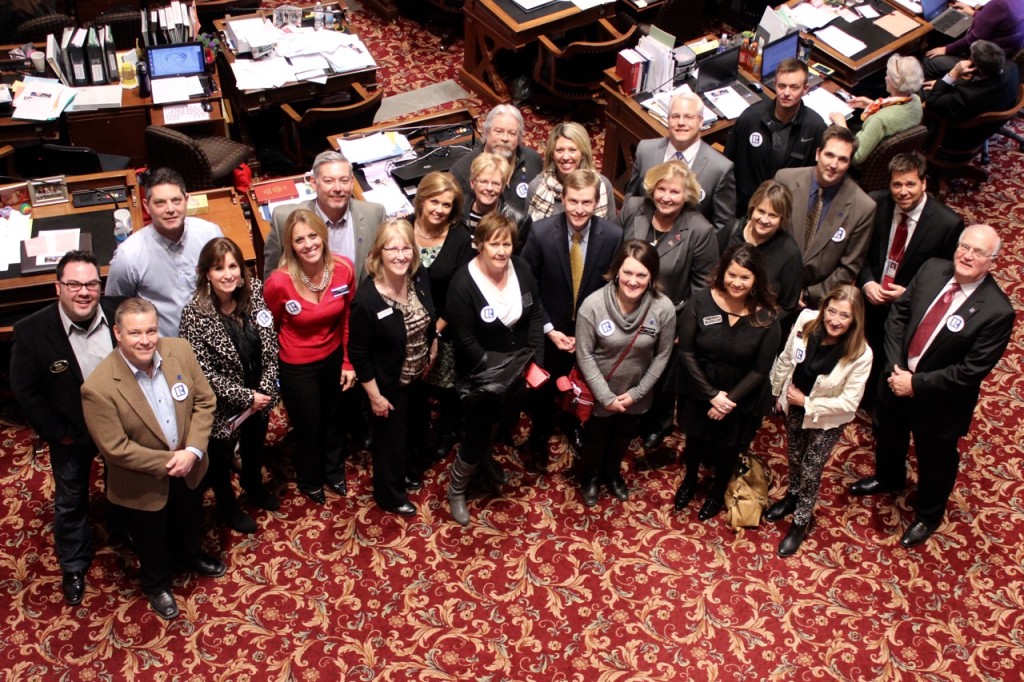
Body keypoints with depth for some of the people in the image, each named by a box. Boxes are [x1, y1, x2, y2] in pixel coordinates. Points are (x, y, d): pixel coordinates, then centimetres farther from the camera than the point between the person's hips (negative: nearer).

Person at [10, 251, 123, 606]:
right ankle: (73, 567, 42)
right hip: (71, 435, -1)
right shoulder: (31, 332, -23)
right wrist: (58, 433, -13)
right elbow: (26, 392, -14)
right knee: (70, 502, 19)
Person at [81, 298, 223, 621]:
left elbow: (204, 401, -10)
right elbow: (115, 448, -26)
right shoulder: (99, 387, -32)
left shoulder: (180, 350, -19)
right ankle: (156, 584, 54)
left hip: (187, 466, 4)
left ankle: (189, 555, 64)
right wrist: (168, 462, -23)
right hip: (142, 483, -4)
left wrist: (193, 452, -21)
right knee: (152, 541, 23)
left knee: (189, 520, 32)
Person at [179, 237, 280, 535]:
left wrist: (265, 388, -15)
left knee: (255, 445, 30)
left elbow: (270, 345, -6)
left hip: (260, 396, 4)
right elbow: (203, 372, -23)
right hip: (223, 404, -4)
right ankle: (227, 505, 49)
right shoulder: (195, 314, -26)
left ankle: (254, 487, 59)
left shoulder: (254, 293, -13)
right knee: (221, 456, 21)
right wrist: (246, 397, -20)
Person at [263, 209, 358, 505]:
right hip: (297, 366, -3)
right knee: (308, 426, 19)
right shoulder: (279, 282, -29)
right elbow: (269, 327, -9)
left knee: (333, 418, 26)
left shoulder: (344, 269, -19)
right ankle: (309, 480, 49)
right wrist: (272, 372, 3)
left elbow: (347, 318, -3)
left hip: (333, 357, 4)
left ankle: (333, 471, 54)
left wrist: (348, 361, 3)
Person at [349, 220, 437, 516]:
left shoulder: (419, 278, -15)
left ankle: (405, 469, 58)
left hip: (418, 376, 6)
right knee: (390, 436, 16)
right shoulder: (367, 299, -33)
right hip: (388, 383, -6)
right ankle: (390, 494, 42)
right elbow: (358, 354, -23)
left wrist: (432, 349, 12)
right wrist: (375, 395, -17)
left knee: (417, 426, 28)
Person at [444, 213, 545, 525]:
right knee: (477, 435, 3)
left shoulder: (521, 269, -10)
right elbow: (465, 341, -22)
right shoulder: (463, 284, -25)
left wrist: (535, 361, -10)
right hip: (481, 374, -5)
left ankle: (487, 457, 60)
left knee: (501, 420, 27)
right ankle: (456, 490, 30)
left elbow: (535, 316, -2)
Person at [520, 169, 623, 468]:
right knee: (544, 388, 19)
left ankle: (572, 424, 55)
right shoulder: (541, 232, -22)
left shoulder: (613, 236, -19)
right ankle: (540, 436, 47)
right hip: (551, 329, -1)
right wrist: (549, 329, -16)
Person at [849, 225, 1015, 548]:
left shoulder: (997, 312, -28)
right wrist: (895, 368, -15)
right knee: (887, 435, 30)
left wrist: (917, 384, -23)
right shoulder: (932, 269, -13)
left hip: (939, 401, -5)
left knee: (935, 459, 20)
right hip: (898, 378, 5)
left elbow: (971, 371, -25)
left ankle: (928, 516, 49)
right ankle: (888, 478, 63)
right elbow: (898, 314, -5)